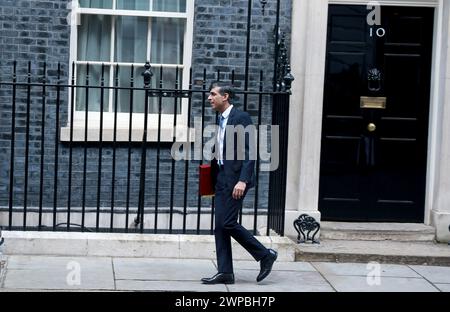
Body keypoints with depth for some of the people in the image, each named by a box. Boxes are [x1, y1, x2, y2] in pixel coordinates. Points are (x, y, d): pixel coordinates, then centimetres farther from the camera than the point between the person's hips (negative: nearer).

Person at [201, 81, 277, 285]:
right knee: (220, 226, 5)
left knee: (228, 223, -11)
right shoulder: (221, 120, 16)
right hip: (222, 180, 9)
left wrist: (243, 181, -24)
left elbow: (249, 151, -17)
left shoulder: (241, 118, -11)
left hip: (235, 179, -9)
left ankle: (265, 255, 3)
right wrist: (214, 176, 16)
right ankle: (225, 272, 9)